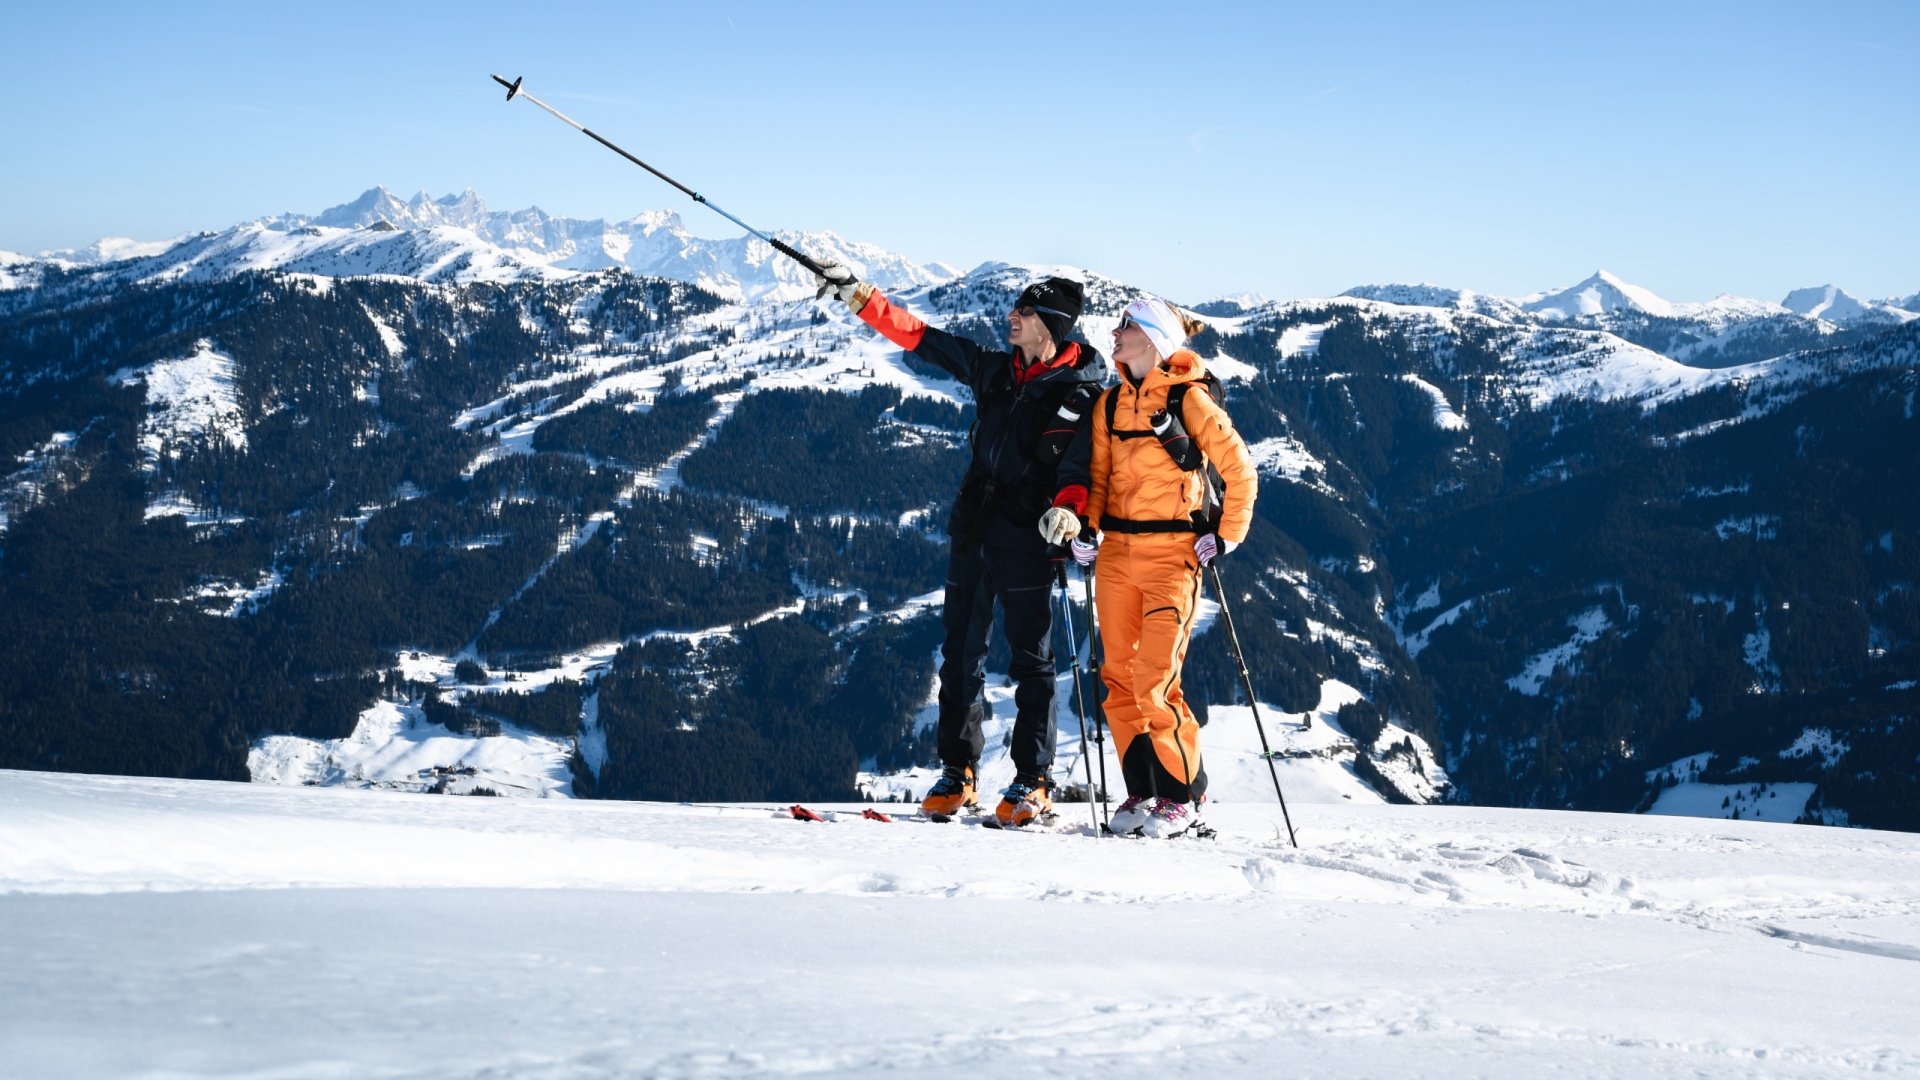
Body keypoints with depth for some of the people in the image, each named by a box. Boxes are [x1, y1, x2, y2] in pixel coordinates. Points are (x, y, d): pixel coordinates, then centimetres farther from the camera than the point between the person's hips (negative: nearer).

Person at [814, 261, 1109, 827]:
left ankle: (1034, 783, 1)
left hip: (1027, 534, -6)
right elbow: (919, 335, 15)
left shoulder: (1082, 392, -5)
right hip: (973, 526, 6)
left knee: (1029, 657, -3)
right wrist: (859, 296, 12)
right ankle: (957, 773, 13)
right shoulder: (993, 370, 12)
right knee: (960, 651, 7)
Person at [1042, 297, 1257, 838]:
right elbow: (1096, 473, 16)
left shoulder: (1189, 399, -4)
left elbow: (1239, 470, -2)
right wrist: (1079, 515, -2)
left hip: (1173, 553, -6)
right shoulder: (1111, 404, 14)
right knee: (1119, 677, 4)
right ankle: (1142, 791, 12)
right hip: (1116, 550, 6)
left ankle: (1183, 797, 0)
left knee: (1155, 681, -12)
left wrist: (1226, 535, -5)